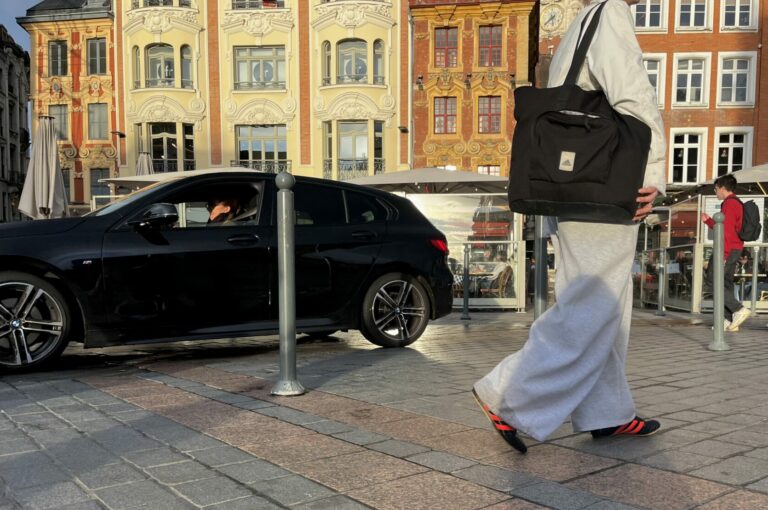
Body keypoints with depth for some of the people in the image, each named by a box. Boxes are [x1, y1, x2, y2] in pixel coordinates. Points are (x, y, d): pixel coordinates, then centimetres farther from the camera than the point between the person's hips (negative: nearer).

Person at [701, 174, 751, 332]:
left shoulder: (729, 203, -11)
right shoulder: (736, 203, 21)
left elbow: (727, 230, -20)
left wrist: (722, 253, -24)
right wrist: (708, 220, 28)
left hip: (727, 249, -10)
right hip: (735, 249, 10)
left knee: (711, 281, -8)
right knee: (725, 283, 7)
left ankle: (738, 309, -14)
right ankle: (729, 321, 3)